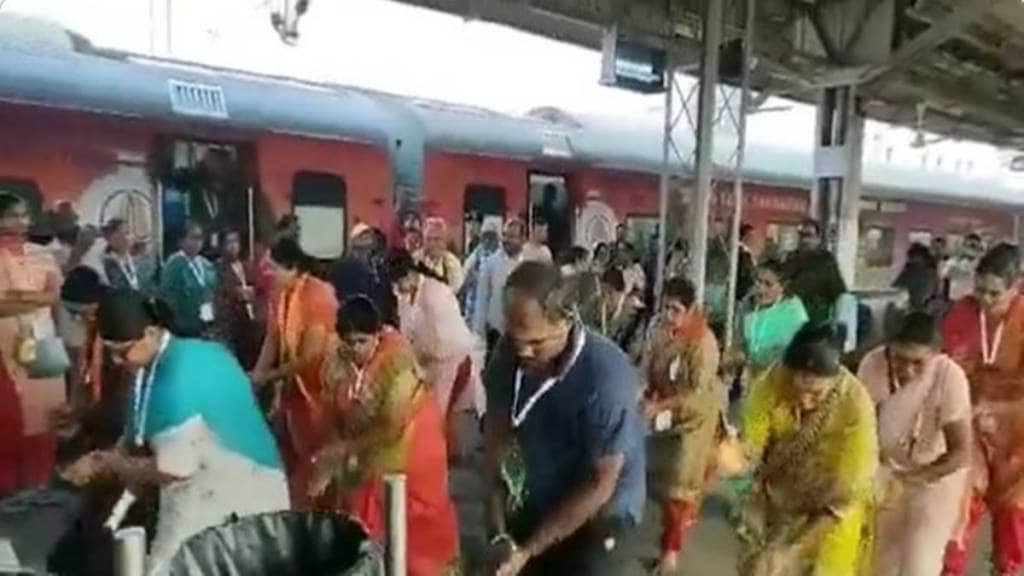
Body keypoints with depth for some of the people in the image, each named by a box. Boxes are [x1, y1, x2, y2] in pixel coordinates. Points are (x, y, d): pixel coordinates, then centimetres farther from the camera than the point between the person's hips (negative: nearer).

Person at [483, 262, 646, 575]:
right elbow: (497, 431, -7)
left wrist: (529, 549, -19)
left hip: (597, 520, -4)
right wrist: (498, 528, -13)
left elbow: (600, 485, -23)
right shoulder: (510, 352, -16)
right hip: (532, 508, 5)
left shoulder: (606, 379, -31)